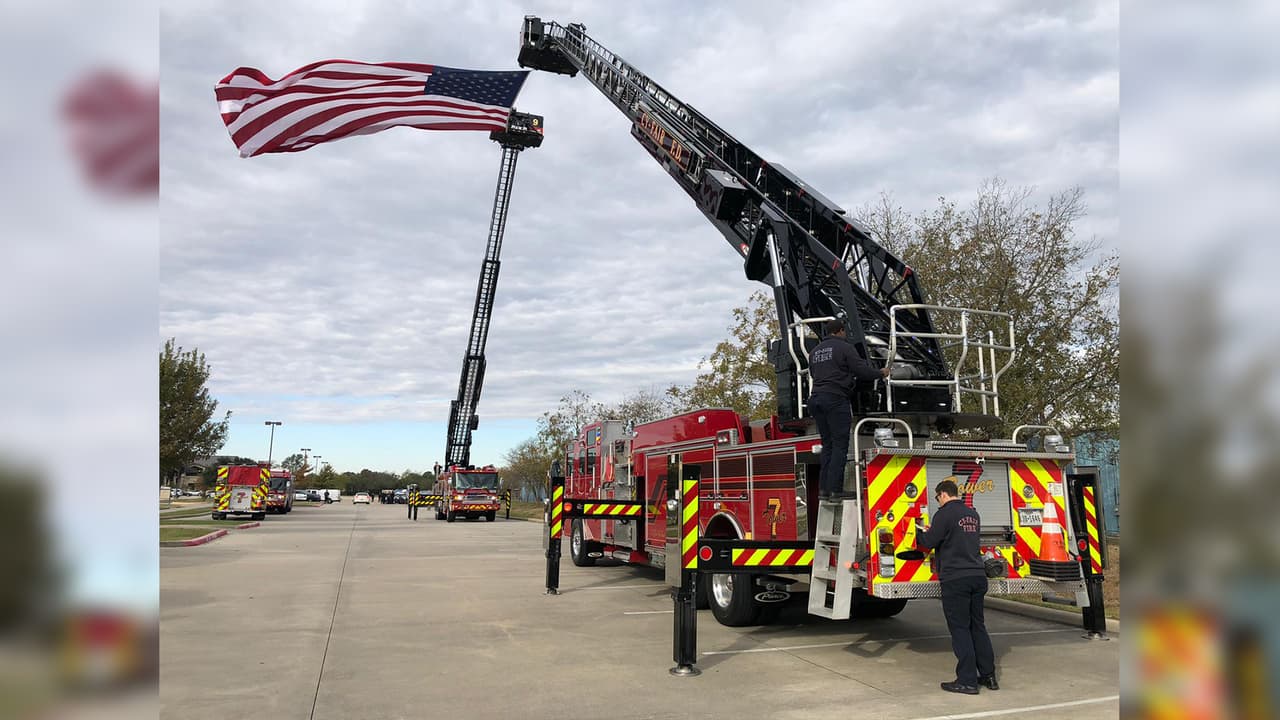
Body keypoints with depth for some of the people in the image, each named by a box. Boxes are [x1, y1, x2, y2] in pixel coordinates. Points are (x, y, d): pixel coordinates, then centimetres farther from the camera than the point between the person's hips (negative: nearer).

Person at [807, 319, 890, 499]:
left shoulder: (815, 351, 19)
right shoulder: (844, 347, -2)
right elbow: (860, 369, -7)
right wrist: (881, 373, 9)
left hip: (816, 398, 7)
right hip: (836, 398, -7)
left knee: (827, 445, 11)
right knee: (840, 445, -6)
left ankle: (823, 489, 6)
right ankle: (835, 489, -12)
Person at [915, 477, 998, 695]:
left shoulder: (944, 514, -10)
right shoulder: (973, 514, 15)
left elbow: (929, 542, -9)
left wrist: (919, 534, 12)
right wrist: (931, 531, 31)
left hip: (955, 579, -7)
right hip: (977, 576, 8)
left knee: (960, 629, -2)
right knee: (978, 626, 15)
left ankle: (967, 681, 1)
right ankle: (988, 676, 20)